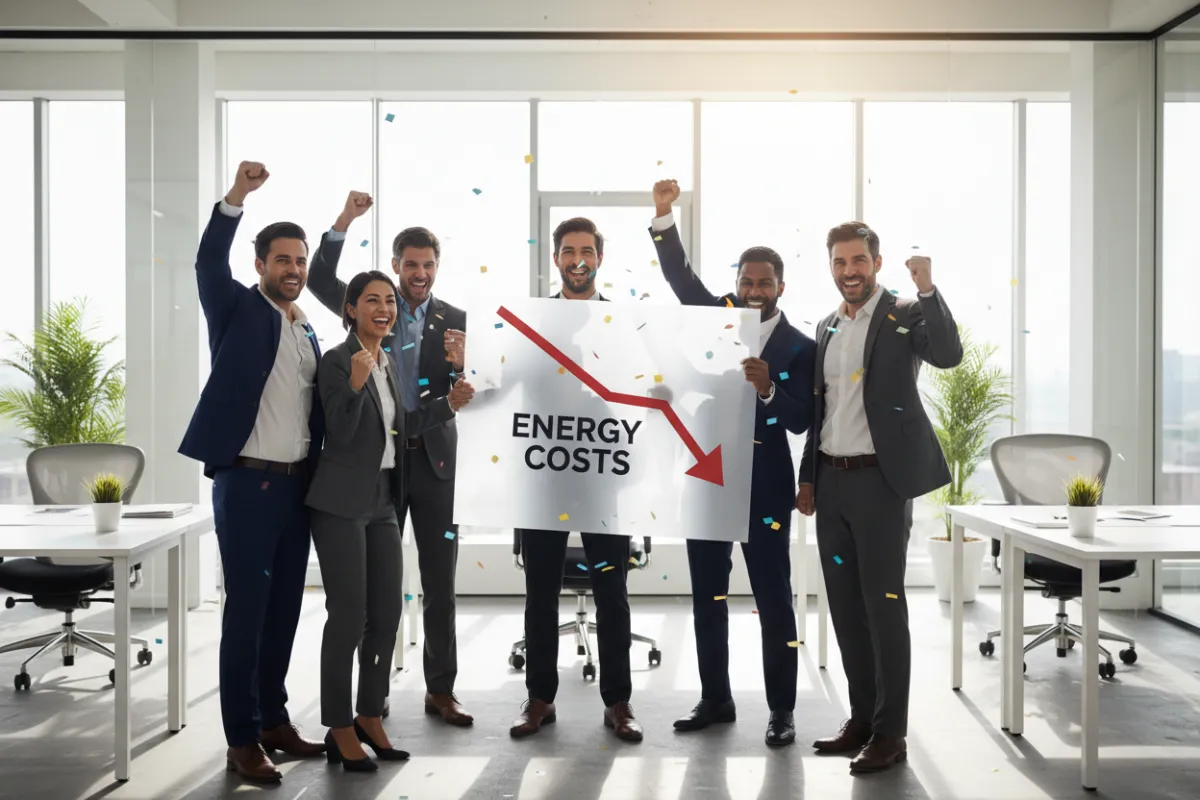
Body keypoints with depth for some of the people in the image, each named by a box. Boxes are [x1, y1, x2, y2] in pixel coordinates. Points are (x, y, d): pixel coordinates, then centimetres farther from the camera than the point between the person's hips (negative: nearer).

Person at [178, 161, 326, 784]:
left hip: (297, 484, 6)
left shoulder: (309, 331, 16)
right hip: (246, 481, -6)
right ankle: (242, 738, 7)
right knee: (246, 609, -2)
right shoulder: (238, 310, 0)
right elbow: (208, 264, -19)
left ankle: (274, 719, 24)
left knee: (284, 608, 12)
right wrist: (235, 198, -31)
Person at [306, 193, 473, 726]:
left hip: (435, 459, 0)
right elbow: (319, 279, -7)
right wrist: (344, 221, -17)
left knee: (440, 582, 5)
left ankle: (440, 689, 14)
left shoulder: (455, 320, 4)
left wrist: (462, 364, -23)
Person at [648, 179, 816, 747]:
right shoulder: (718, 316, 6)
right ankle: (715, 699, 24)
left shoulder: (800, 348, -4)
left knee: (773, 596, 3)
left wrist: (768, 388, -28)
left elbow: (800, 421, -11)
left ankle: (781, 708, 13)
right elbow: (680, 276, -3)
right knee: (707, 594, 11)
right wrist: (663, 217, -16)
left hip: (764, 483, -4)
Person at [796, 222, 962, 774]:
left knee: (883, 605, -2)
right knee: (844, 606, 11)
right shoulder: (827, 328, 14)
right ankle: (862, 718, 23)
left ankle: (890, 732, 7)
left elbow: (949, 355, -22)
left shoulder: (904, 314, -4)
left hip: (881, 480, -6)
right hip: (831, 481, 7)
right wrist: (808, 477, 15)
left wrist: (927, 290, -31)